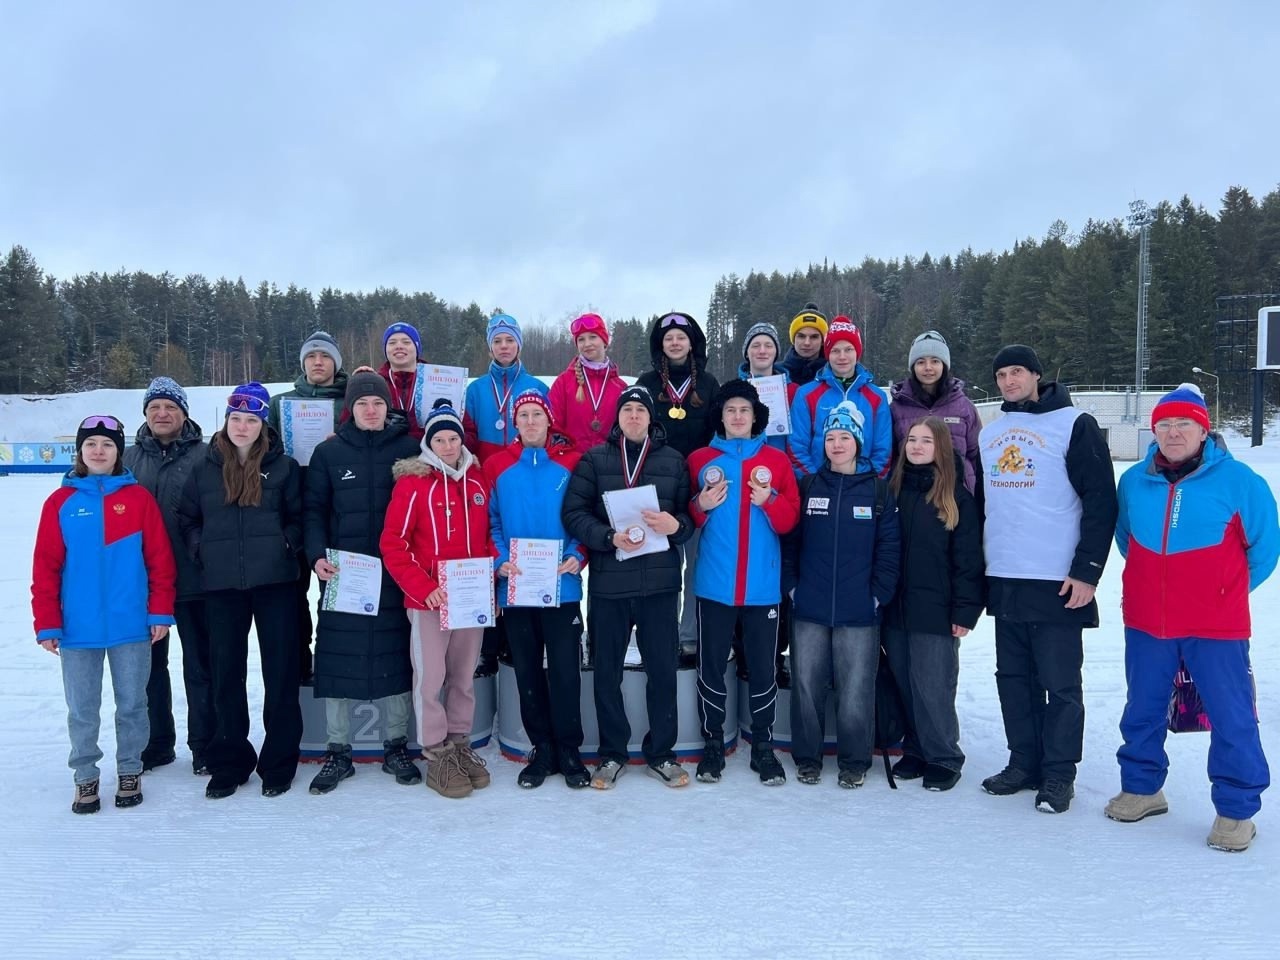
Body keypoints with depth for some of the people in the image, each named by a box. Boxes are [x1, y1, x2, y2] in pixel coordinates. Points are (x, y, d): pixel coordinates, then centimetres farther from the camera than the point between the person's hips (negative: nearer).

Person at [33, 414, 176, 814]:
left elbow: (160, 558, 0)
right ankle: (86, 777, 24)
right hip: (78, 629, 1)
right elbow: (46, 567, 1)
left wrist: (161, 613, -4)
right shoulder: (61, 502, 1)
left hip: (131, 627, -1)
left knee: (132, 704, 10)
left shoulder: (139, 497, 0)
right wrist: (47, 625, -2)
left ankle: (130, 771, 26)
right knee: (82, 710, 10)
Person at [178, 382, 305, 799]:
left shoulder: (283, 466, 2)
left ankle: (279, 764, 15)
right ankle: (228, 762, 21)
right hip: (221, 585, 2)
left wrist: (286, 545, -10)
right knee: (225, 672, 8)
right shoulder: (205, 468, 8)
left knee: (280, 670, 3)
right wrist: (200, 550, 0)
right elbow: (187, 519, 15)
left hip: (275, 582, -2)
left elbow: (300, 516, 5)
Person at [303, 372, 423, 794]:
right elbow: (313, 510, 4)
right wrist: (317, 556, -11)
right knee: (337, 659, 2)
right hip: (342, 573, 0)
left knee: (394, 655, 6)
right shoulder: (329, 452, 5)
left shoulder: (408, 449, 4)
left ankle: (396, 747, 19)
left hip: (395, 574, 0)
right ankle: (337, 751, 13)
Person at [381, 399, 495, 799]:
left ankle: (459, 743, 27)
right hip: (428, 600, -4)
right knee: (430, 677, 1)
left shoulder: (477, 480, 9)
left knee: (464, 677, 13)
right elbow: (392, 543, -9)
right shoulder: (413, 481, -6)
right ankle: (436, 755, 13)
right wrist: (422, 588, -16)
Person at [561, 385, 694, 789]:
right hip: (607, 582, 0)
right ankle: (612, 753, 23)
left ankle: (661, 752, 22)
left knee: (663, 669, 7)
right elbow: (574, 513, -3)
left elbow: (690, 516, 6)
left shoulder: (673, 461, 8)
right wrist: (610, 537, -18)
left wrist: (675, 525, -16)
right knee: (607, 671, 8)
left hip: (660, 582, 1)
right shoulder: (595, 459, 4)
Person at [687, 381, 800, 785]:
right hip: (714, 584, 0)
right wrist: (701, 506, -14)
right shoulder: (700, 460, 6)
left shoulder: (777, 460, 7)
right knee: (711, 667, 6)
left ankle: (763, 746, 19)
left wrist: (769, 501, -16)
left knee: (763, 668, 6)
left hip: (763, 585, 0)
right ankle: (713, 744, 19)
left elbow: (790, 519, 3)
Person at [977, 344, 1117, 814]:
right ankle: (1024, 762, 25)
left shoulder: (1074, 424, -5)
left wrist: (1087, 571, -13)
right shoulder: (991, 432, 15)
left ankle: (1059, 774, 12)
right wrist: (978, 566, 15)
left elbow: (1101, 501, -9)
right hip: (1003, 579, 6)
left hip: (1058, 582, -6)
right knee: (1014, 678, 13)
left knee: (1060, 684, 1)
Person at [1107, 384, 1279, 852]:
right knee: (1142, 711, 14)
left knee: (1231, 717, 2)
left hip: (1216, 627, -3)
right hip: (1145, 623, 4)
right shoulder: (1134, 481, 3)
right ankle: (1141, 787, 32)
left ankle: (1236, 809, 16)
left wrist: (1229, 590, 8)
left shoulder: (1237, 480, -8)